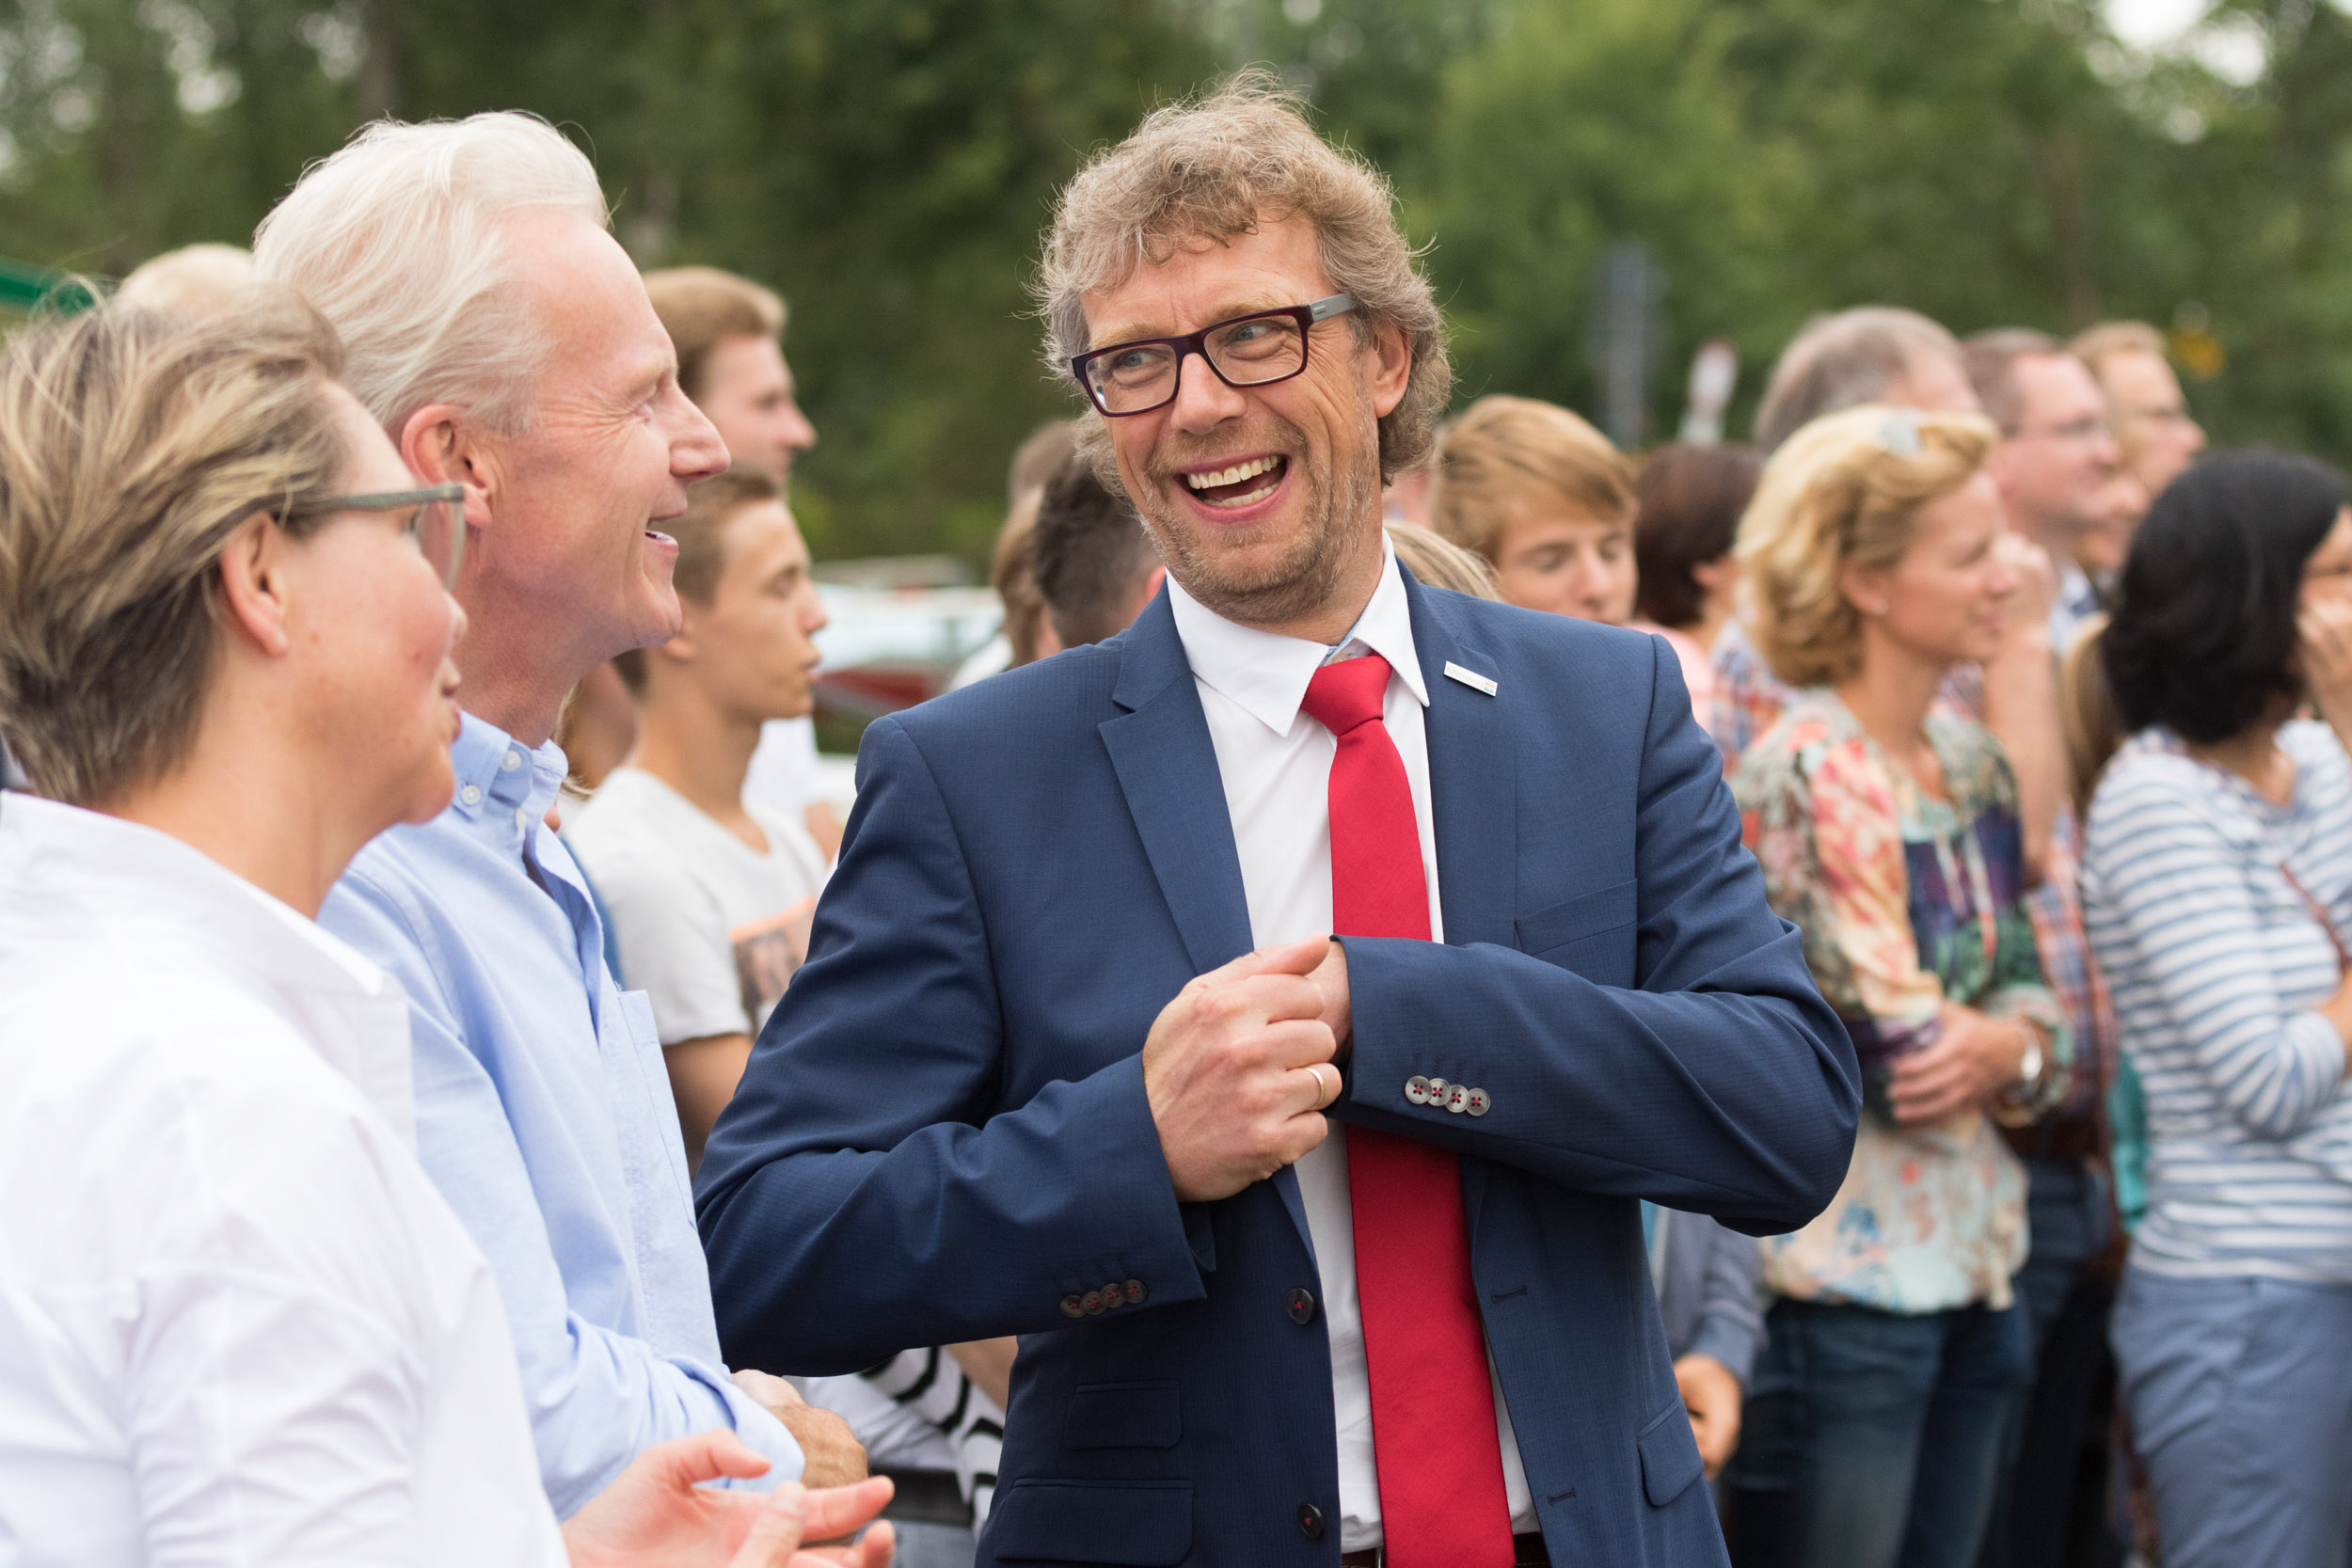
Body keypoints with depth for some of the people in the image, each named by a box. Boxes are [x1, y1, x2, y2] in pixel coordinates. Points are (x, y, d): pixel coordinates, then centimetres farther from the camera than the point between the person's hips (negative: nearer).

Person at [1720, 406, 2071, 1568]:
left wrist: (2011, 1047, -8)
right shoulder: (1804, 773, -14)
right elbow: (1898, 1041, -16)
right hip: (1845, 1284, -8)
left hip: (1967, 1268, 8)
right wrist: (2010, 1045, 0)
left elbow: (2026, 986, 12)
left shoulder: (1973, 765, 10)